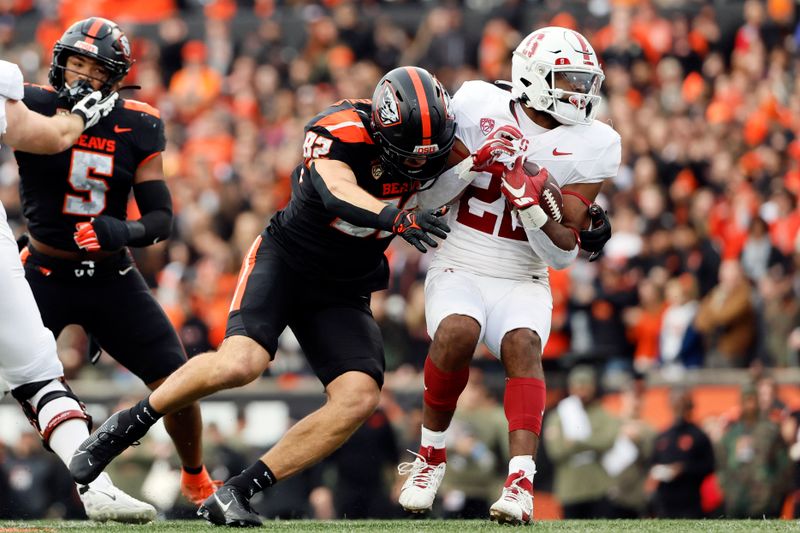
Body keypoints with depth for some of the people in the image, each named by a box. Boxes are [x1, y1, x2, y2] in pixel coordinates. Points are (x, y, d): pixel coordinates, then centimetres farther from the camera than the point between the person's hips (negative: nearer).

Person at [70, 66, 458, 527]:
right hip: (284, 261, -5)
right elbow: (338, 194, -42)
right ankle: (126, 426, -4)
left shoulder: (430, 144, -8)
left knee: (359, 398, -17)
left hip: (343, 293, 5)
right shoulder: (341, 130, -23)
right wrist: (398, 218, -57)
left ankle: (236, 493, -11)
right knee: (240, 363, -29)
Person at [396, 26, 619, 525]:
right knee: (458, 333, -30)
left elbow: (563, 253, -5)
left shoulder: (591, 146, -3)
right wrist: (477, 161, -18)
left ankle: (521, 482, -40)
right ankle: (432, 455, -8)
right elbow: (428, 198, -2)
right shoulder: (481, 106, -4)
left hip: (523, 282, 1)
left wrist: (532, 205, -23)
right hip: (459, 269, -1)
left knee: (523, 344, -28)